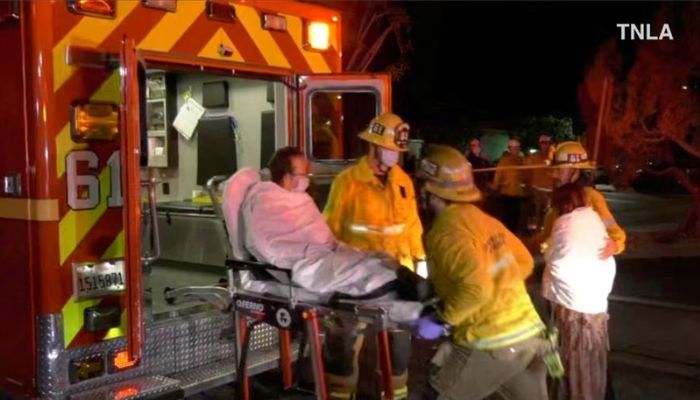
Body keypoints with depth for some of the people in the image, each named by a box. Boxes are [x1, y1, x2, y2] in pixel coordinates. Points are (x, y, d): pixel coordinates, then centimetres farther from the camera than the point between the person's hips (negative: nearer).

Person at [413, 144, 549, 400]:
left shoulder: (446, 231, -15)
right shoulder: (485, 220, 10)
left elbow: (477, 288, -26)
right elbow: (524, 263, 19)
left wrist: (441, 321, -15)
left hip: (492, 342, -7)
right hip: (530, 333, 8)